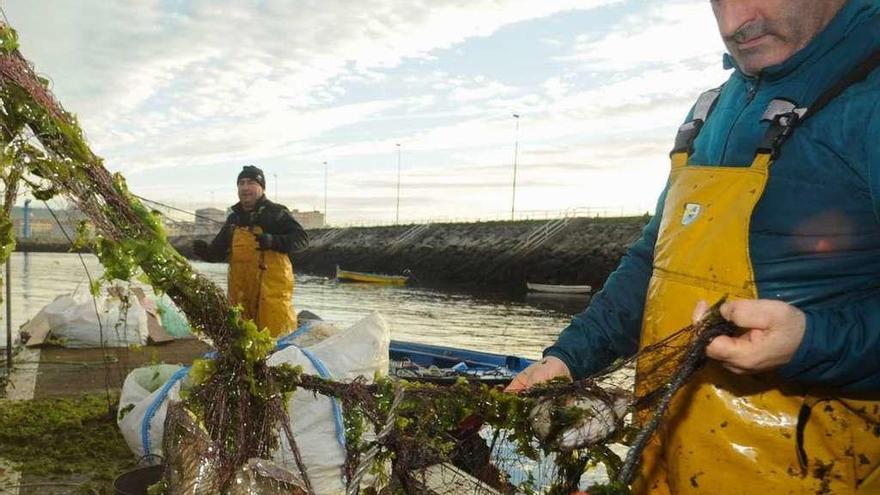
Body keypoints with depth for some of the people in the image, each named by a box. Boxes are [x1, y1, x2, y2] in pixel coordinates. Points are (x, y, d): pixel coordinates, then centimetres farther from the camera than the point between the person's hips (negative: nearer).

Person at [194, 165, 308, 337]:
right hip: (240, 288, 6)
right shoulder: (234, 218, 19)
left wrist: (273, 241, -22)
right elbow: (219, 251, 21)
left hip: (272, 284, -6)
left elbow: (301, 238, -7)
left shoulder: (276, 213, 0)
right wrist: (205, 250, -1)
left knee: (276, 331, -9)